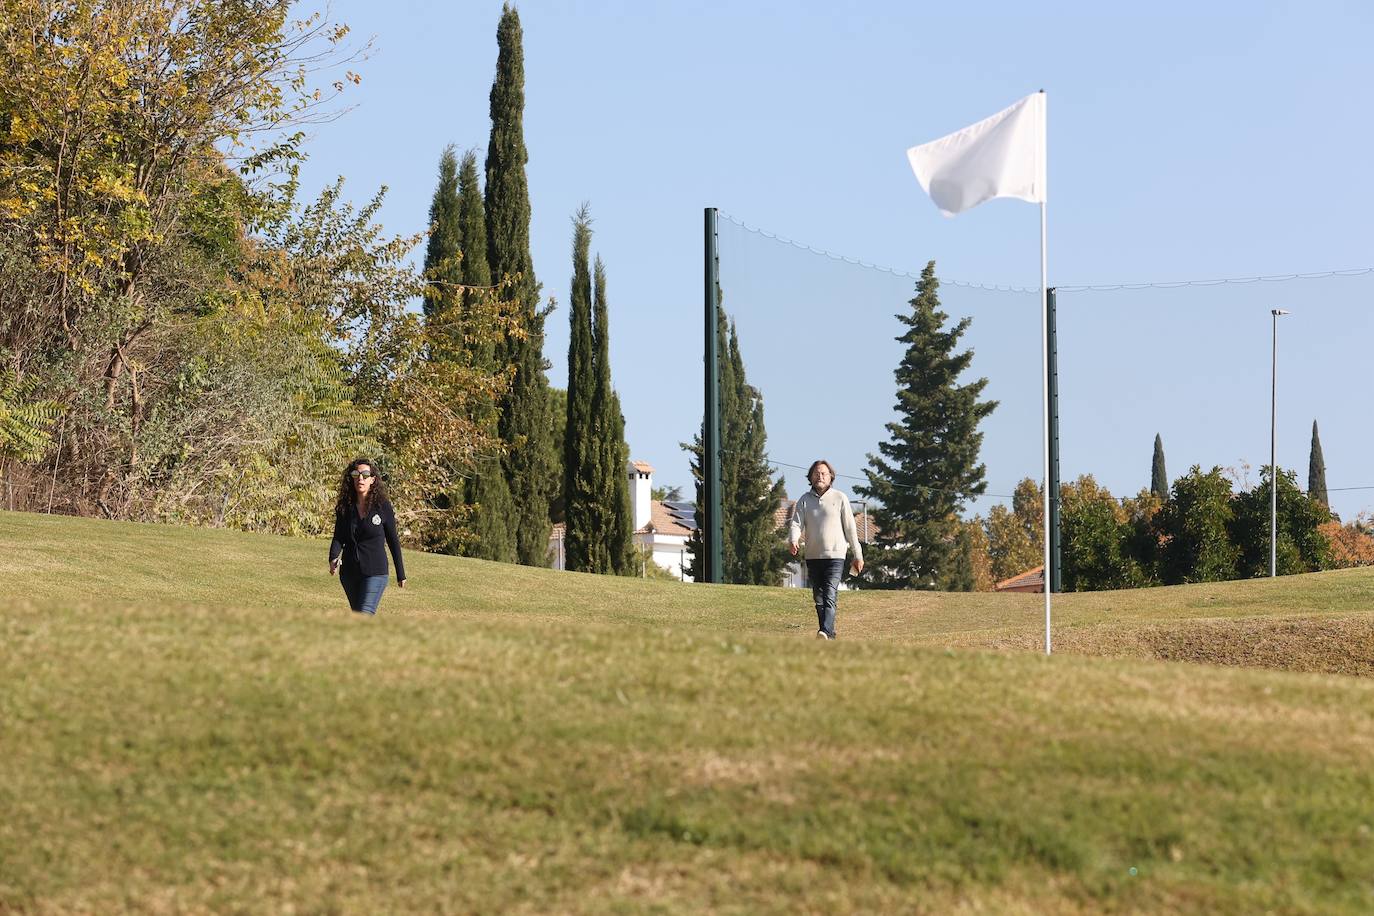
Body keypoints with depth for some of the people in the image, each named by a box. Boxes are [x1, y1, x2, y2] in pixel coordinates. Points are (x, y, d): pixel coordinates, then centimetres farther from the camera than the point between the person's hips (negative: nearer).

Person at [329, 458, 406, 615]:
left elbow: (393, 541, 0)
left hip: (375, 572, -5)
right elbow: (338, 537, -1)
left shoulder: (383, 506, -6)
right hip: (349, 572, 5)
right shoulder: (345, 507, 3)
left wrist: (401, 574, 5)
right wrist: (333, 559, -22)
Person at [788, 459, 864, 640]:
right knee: (818, 598, 9)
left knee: (829, 596, -18)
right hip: (813, 556, 4)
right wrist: (793, 540, -24)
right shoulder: (804, 500, 7)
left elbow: (850, 528, 5)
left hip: (835, 556, -4)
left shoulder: (839, 498, 2)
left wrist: (858, 555, 6)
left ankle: (825, 632, -31)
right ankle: (830, 635, 19)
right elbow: (796, 523, -1)